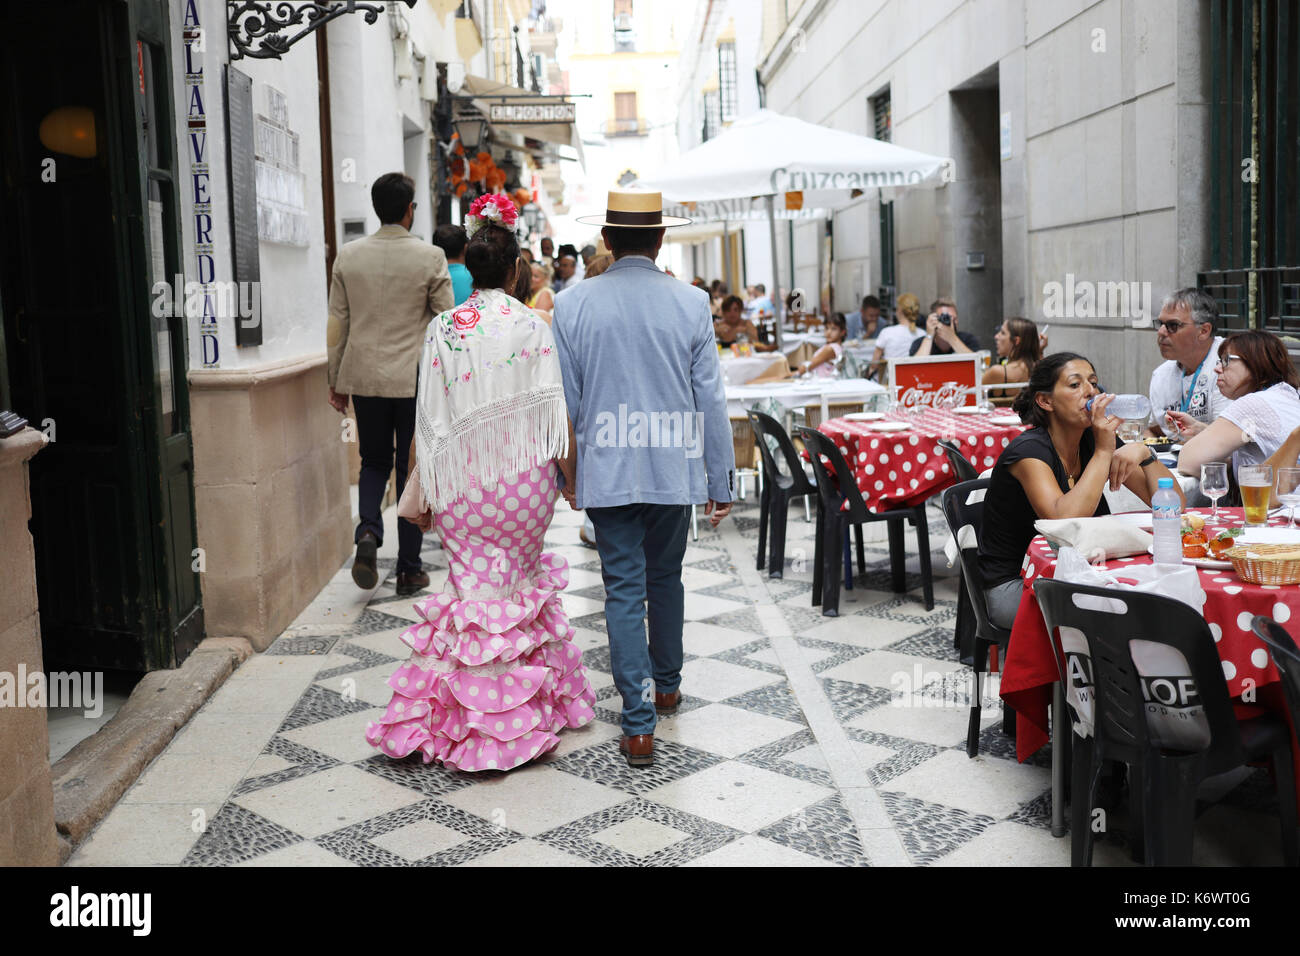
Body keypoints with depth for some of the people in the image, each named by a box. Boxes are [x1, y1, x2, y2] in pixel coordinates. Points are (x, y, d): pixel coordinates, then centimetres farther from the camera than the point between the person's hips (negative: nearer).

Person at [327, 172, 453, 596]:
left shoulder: (348, 255, 0)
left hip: (364, 377, 2)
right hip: (415, 378, -2)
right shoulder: (430, 257, -8)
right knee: (412, 470, 7)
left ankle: (368, 532, -7)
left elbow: (337, 324, 4)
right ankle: (409, 569, 12)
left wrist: (335, 380, 12)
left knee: (373, 462, 19)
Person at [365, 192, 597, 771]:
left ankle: (467, 721, 12)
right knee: (520, 582, 13)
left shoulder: (443, 329, -3)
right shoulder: (532, 326, -7)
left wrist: (423, 493, 5)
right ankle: (524, 711, 23)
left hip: (462, 479, 1)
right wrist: (571, 476, 3)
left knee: (473, 586, 8)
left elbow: (431, 417, -1)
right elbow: (553, 412, -7)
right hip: (524, 478, -1)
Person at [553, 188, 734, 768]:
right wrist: (720, 481, 6)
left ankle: (639, 725, 0)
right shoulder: (692, 304, -5)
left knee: (624, 590, 3)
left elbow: (564, 401, 0)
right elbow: (710, 400, -2)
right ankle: (666, 685, 37)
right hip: (674, 470, 1)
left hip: (607, 473, -1)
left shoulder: (572, 306, -5)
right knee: (666, 578, 20)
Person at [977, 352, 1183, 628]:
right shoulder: (1029, 450, -18)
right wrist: (1103, 452, -29)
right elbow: (1066, 521, -36)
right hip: (1014, 586, -6)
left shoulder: (1095, 441, 1)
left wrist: (1143, 453, -18)